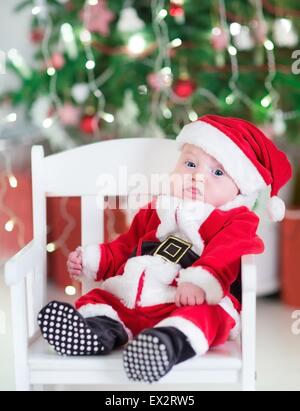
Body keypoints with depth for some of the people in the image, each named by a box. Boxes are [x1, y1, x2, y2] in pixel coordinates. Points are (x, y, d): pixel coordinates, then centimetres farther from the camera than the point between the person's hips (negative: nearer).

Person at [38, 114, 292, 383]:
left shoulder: (237, 221, 7)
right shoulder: (158, 210, 26)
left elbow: (224, 256, -14)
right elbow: (126, 245, 36)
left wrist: (199, 282, -33)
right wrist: (91, 260, 21)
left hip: (192, 303, -6)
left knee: (204, 315, -37)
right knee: (97, 298, -10)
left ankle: (170, 342, -64)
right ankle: (104, 330, -40)